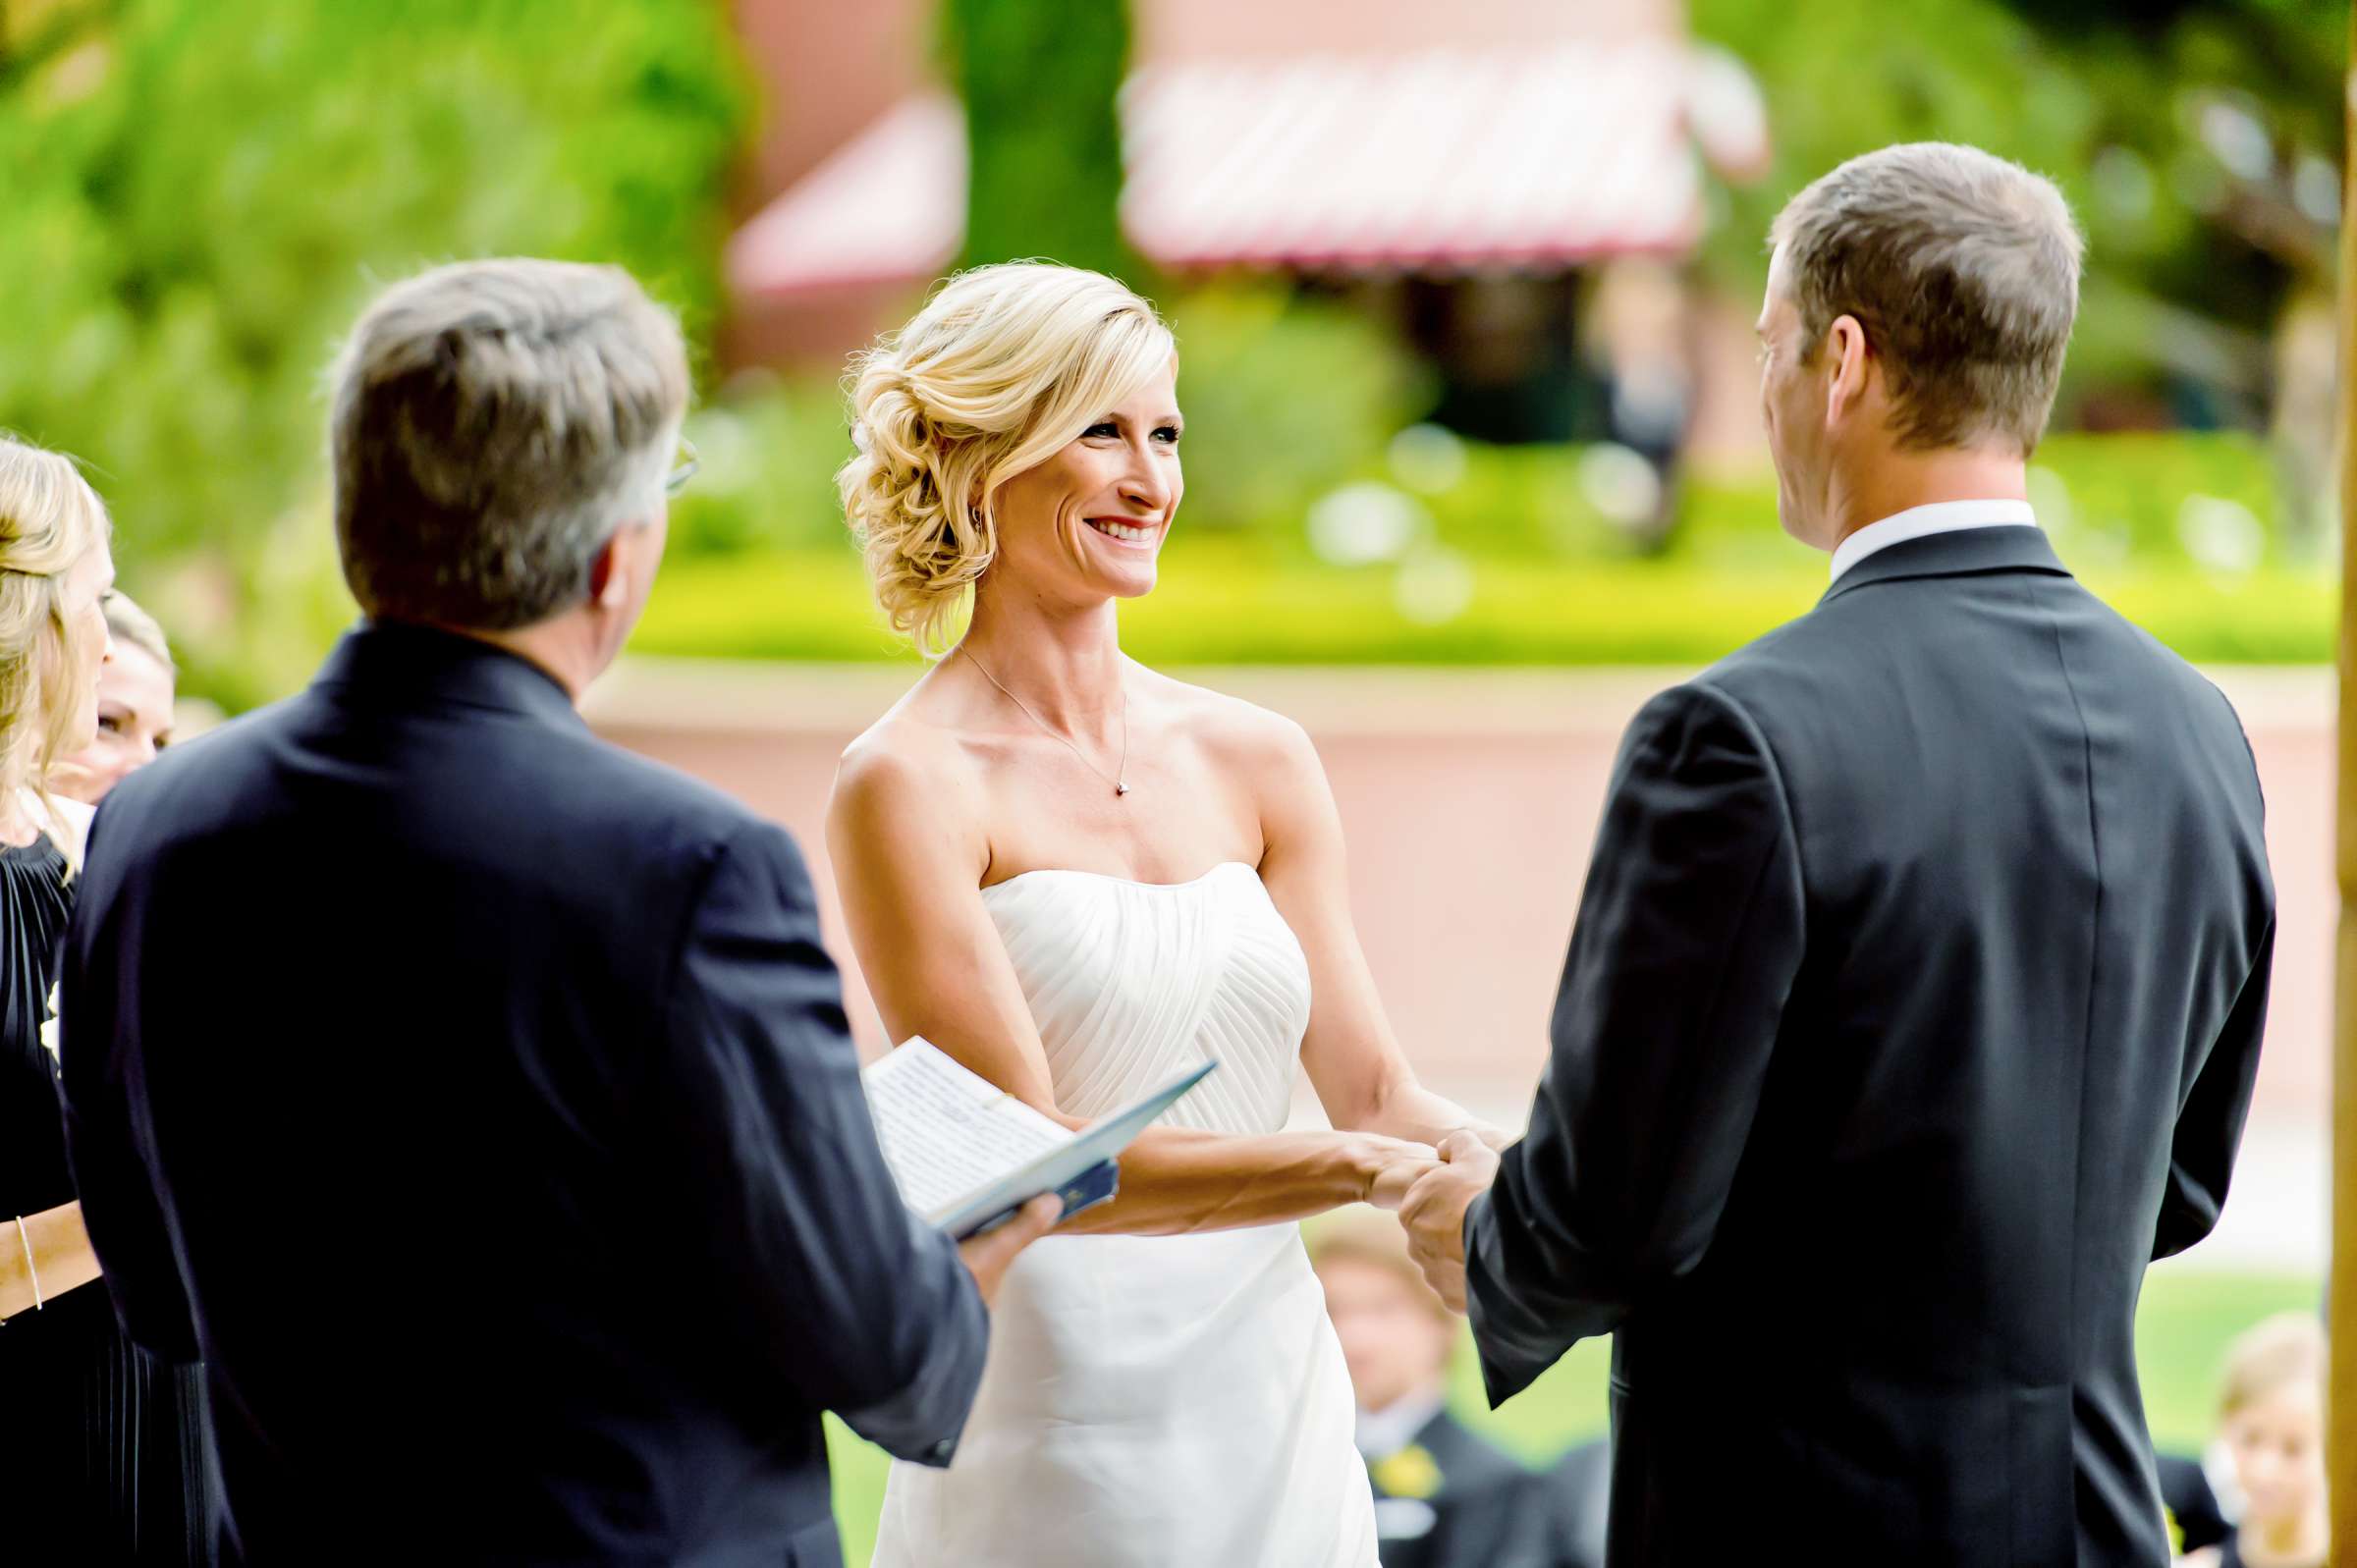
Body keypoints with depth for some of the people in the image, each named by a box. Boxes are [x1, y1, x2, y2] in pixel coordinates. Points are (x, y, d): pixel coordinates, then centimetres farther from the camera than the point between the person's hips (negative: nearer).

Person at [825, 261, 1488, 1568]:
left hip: (1277, 1417, 5)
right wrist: (1368, 1172, -24)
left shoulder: (1256, 761, 9)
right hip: (1056, 1438, -5)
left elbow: (1375, 1091, 8)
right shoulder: (909, 786, -8)